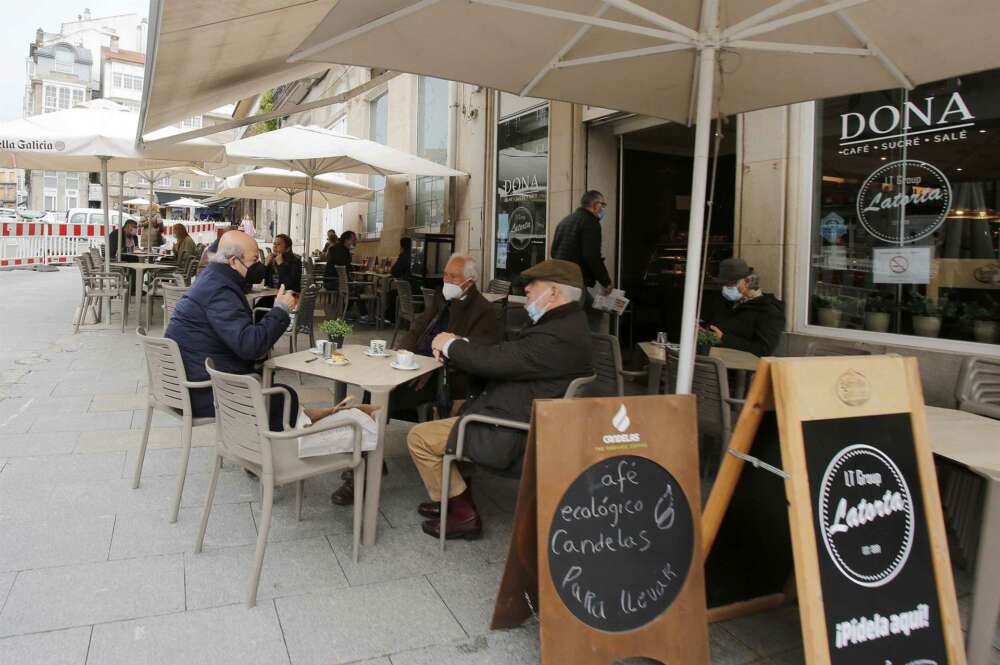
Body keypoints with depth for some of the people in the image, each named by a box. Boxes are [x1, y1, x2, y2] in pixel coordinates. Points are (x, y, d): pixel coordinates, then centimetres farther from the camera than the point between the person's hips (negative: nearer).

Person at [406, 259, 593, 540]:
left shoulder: (558, 336, -27)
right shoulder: (566, 322, 7)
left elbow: (496, 361, -27)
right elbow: (506, 354, 8)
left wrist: (451, 345, -9)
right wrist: (456, 346, -3)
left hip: (513, 437, -11)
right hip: (523, 418, 11)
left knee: (419, 437, -7)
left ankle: (463, 514, 7)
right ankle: (452, 498, 30)